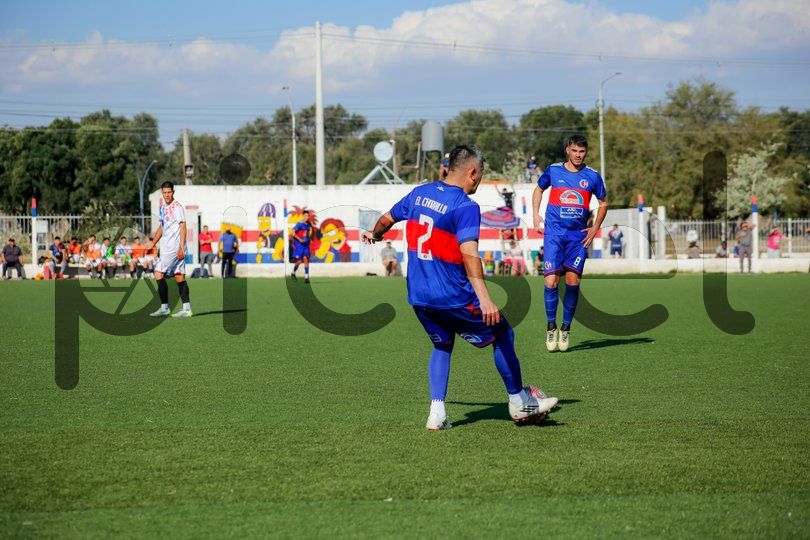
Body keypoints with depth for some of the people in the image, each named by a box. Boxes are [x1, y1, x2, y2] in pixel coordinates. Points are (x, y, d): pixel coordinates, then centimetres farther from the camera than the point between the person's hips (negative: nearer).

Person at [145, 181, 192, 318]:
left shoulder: (177, 207, -9)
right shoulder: (163, 208, 17)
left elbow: (183, 228, -14)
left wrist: (181, 247, -20)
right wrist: (153, 243, 22)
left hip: (174, 248, -9)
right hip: (166, 248, 9)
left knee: (158, 273, -11)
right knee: (179, 276, 5)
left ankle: (164, 307, -7)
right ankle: (186, 308, 3)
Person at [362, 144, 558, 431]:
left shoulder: (419, 193, 6)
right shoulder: (466, 206, -16)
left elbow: (387, 218, 22)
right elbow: (468, 253, -29)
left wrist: (374, 235, 45)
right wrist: (484, 298, -36)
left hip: (418, 297, 7)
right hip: (453, 297, -7)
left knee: (442, 345, 24)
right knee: (503, 334, 11)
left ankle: (437, 414, 11)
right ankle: (518, 402, 20)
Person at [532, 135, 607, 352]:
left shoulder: (592, 176, 3)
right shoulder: (553, 171, 2)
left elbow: (603, 202, 18)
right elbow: (538, 189, 21)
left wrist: (595, 228, 9)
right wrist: (536, 216, 9)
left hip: (578, 236, 1)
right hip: (554, 234, -1)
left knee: (573, 281, -4)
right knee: (551, 281, -10)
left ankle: (566, 327, 12)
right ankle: (551, 326, 8)